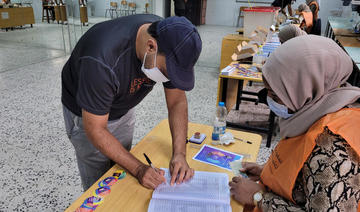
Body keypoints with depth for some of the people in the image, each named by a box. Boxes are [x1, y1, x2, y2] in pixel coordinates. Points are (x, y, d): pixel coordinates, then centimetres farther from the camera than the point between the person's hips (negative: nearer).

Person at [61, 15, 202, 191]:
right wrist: (139, 169, -32)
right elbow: (95, 130, -29)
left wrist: (179, 154, -23)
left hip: (124, 110, 5)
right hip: (86, 113, -4)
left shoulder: (169, 41, -22)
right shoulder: (102, 62, -40)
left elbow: (177, 102, -13)